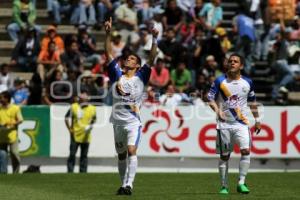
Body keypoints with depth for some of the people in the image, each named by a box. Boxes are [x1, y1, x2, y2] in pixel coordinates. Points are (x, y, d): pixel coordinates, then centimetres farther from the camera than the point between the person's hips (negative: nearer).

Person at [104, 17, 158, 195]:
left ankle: (129, 184, -24)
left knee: (132, 151, -19)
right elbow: (109, 53, 2)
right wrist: (108, 33, -7)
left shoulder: (141, 77, 1)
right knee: (121, 155, 13)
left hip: (134, 122, -3)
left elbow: (152, 58, -7)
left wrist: (154, 39, -19)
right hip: (118, 121, 4)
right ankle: (123, 184, 24)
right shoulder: (117, 75, 6)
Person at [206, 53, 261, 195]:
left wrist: (257, 120, 17)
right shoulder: (220, 81, -1)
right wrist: (218, 111, -20)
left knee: (246, 150, -18)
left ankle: (241, 183, -11)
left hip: (241, 123, 1)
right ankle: (224, 186, 14)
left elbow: (252, 102, 18)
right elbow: (210, 98, -3)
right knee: (224, 156, 3)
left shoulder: (247, 82, 6)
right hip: (224, 124, -1)